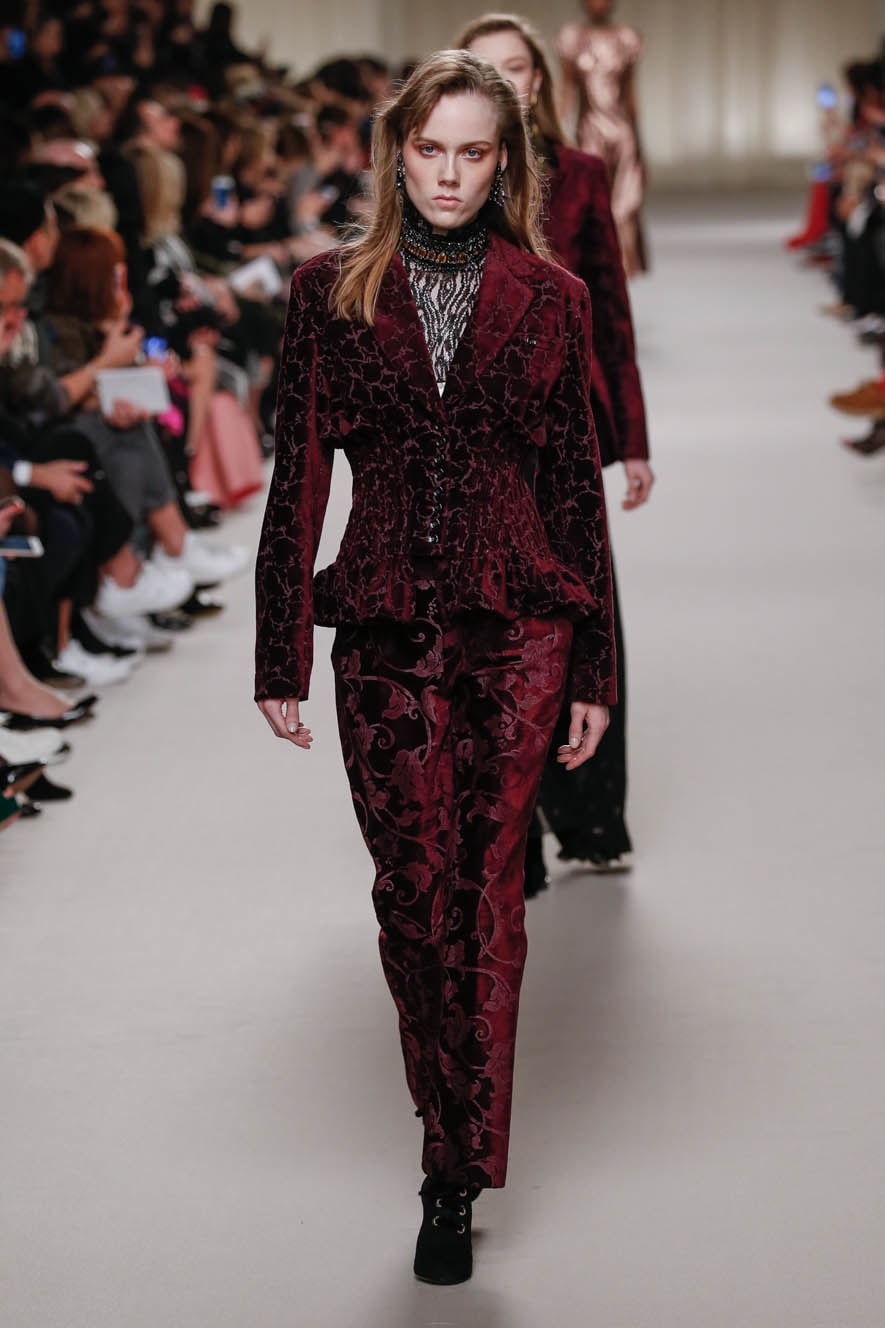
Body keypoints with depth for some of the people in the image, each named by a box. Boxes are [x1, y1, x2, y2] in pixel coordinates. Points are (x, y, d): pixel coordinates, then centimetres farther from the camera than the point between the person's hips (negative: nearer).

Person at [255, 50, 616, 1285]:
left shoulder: (548, 299, 4)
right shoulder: (332, 292, 4)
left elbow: (576, 481, 6)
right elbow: (299, 474, 4)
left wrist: (594, 666, 5)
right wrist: (281, 654, 1)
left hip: (516, 627, -1)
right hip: (384, 629, 1)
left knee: (485, 891, -3)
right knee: (413, 891, 4)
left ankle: (458, 1178, 5)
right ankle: (453, 1122, 24)